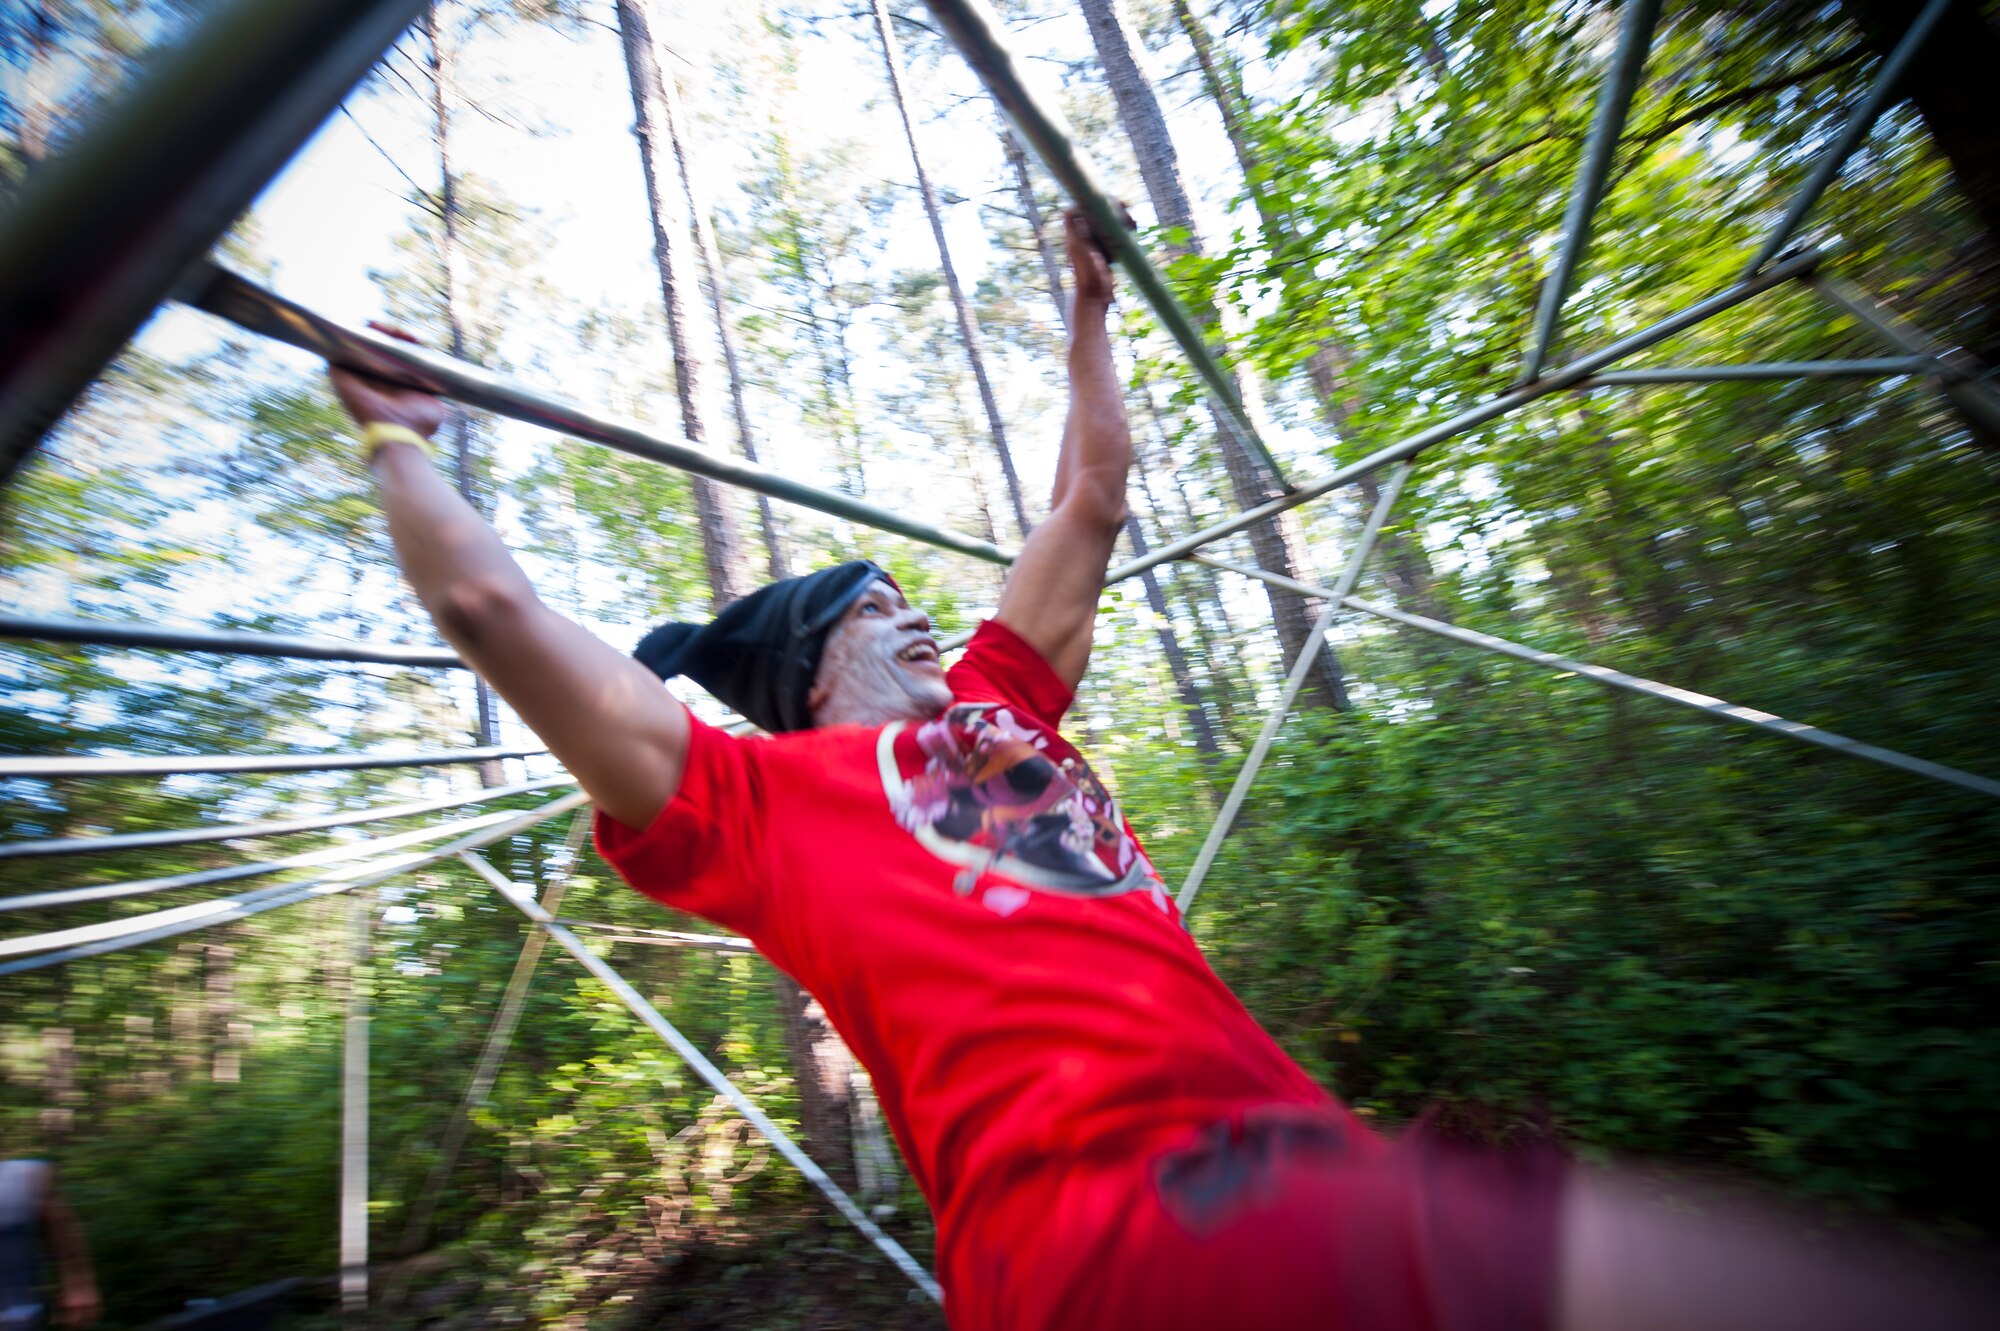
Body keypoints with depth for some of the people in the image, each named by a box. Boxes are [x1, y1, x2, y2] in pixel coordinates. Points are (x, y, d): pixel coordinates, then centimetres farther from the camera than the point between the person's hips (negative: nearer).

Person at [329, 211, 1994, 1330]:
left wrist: (1089, 308, 44)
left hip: (1305, 1149, 8)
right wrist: (400, 436, 28)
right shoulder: (758, 797, 8)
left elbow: (1092, 504, 32)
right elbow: (492, 607, 11)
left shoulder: (1000, 709, 23)